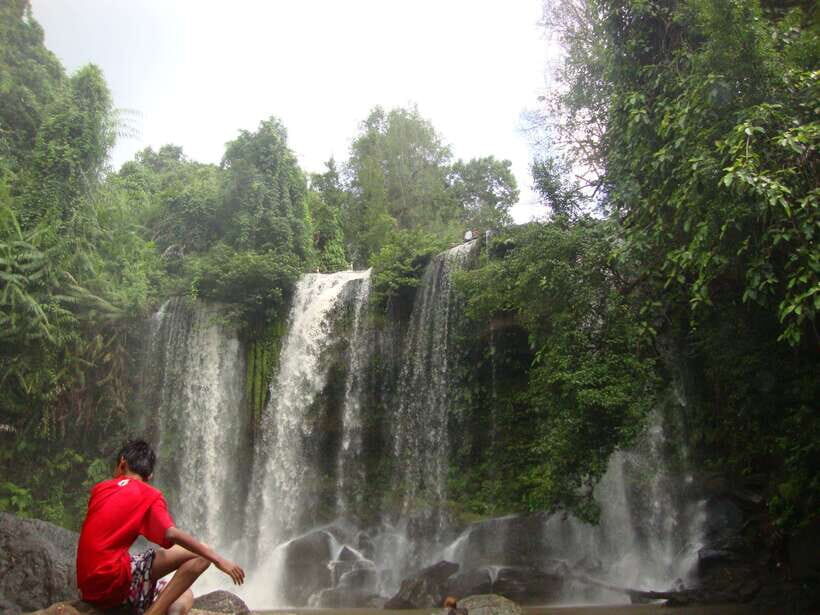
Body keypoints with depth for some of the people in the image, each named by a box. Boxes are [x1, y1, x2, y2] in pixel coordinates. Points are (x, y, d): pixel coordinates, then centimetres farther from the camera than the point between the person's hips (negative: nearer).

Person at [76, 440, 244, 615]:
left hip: (90, 587, 7)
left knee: (183, 598, 18)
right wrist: (218, 559, -20)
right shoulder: (149, 495, -2)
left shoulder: (99, 488, 16)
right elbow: (172, 534, -18)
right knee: (199, 555, -8)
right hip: (113, 577, -7)